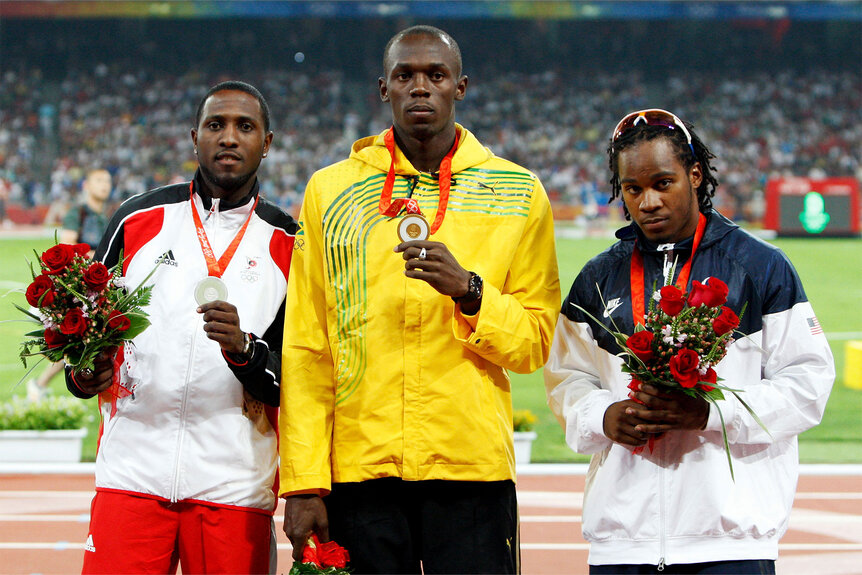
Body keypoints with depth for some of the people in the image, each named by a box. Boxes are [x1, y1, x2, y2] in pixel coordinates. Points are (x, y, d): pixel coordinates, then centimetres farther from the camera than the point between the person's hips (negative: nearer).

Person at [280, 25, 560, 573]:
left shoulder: (518, 193, 7)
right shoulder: (330, 191, 8)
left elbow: (535, 341, 6)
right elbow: (307, 349, 4)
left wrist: (468, 291, -13)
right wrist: (303, 481, -3)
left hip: (473, 466, 0)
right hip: (359, 465, 0)